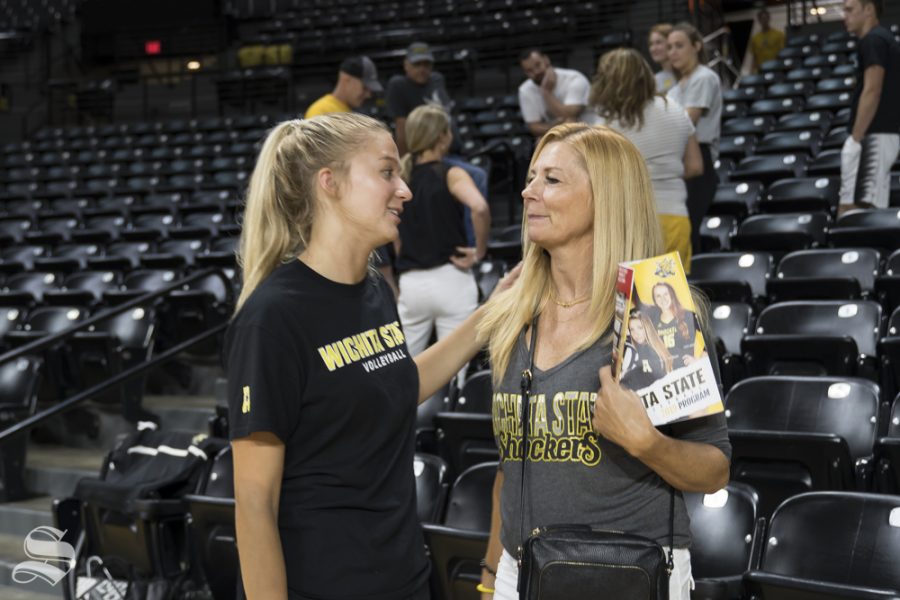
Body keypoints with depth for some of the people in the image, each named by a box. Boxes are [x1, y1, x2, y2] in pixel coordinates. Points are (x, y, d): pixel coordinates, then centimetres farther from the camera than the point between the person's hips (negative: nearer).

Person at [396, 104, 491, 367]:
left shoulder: (399, 176, 6)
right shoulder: (451, 175, -7)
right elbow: (480, 208, -25)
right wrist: (480, 250, -12)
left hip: (410, 283, 4)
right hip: (451, 279, -4)